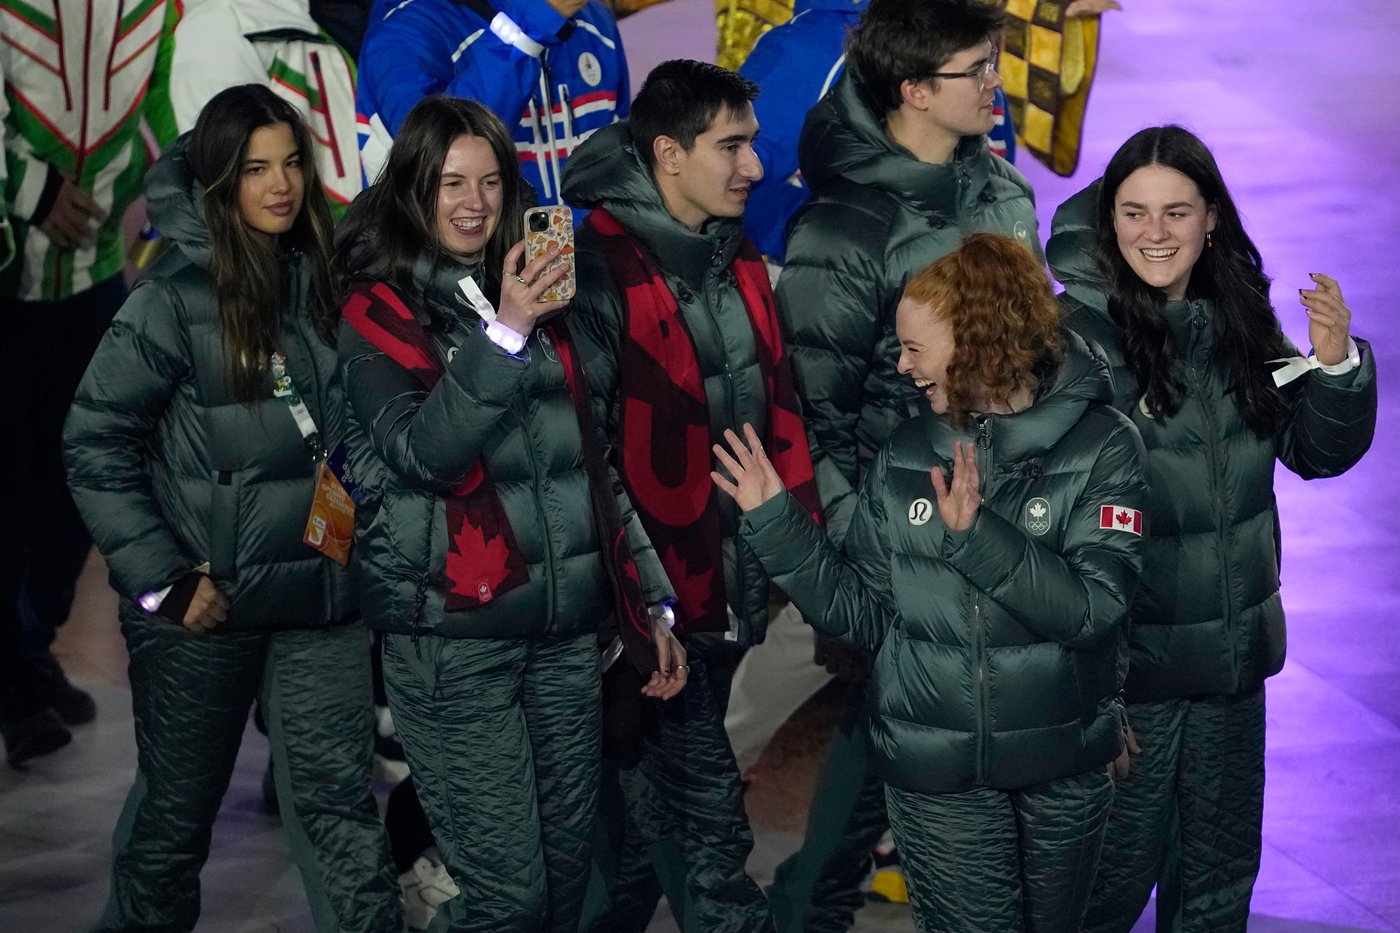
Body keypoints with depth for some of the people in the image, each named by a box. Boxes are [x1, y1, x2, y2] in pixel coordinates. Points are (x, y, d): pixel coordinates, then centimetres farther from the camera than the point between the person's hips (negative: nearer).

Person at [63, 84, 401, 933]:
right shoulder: (175, 300, -8)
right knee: (176, 809, 11)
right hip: (206, 600, -3)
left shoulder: (325, 285, 6)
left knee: (339, 804, -4)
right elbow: (95, 445, -8)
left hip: (321, 595, 3)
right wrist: (158, 578, -12)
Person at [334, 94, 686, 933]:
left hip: (567, 631, 6)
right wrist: (505, 333, -25)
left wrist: (650, 603, 14)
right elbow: (421, 452, -18)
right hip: (454, 640, -5)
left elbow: (593, 462, 18)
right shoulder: (381, 311, -2)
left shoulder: (538, 300, 14)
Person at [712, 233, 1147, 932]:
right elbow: (862, 612, 2)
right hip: (939, 771, 1)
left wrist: (977, 534, -29)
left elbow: (1092, 608, -19)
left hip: (1064, 765, -1)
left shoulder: (1102, 446, -9)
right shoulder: (906, 455, 2)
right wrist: (775, 523, -7)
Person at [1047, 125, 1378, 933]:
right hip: (1128, 652, -5)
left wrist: (1337, 363, -12)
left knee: (1222, 862, 19)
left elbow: (1320, 453, 5)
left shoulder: (1242, 321, 0)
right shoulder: (1080, 332, -18)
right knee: (1118, 864, 8)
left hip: (1235, 647, 5)